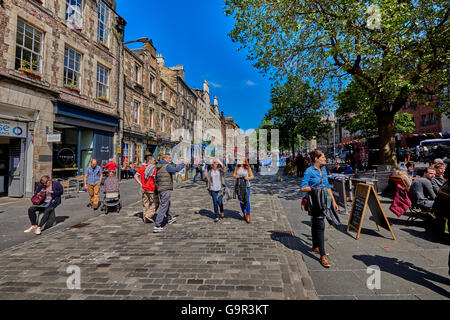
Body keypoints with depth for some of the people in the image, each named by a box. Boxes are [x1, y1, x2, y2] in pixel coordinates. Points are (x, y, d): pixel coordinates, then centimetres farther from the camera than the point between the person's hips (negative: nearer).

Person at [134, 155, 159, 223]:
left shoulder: (142, 167, 8)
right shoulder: (153, 168, -14)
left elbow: (135, 176, 7)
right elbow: (155, 179, -23)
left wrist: (140, 184, 5)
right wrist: (156, 186, -10)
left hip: (144, 189, 7)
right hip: (152, 189, -7)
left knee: (145, 204, 14)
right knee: (155, 203, 9)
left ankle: (145, 219, 21)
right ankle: (149, 215, 2)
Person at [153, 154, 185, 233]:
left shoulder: (158, 168, 14)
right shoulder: (167, 166, -12)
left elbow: (156, 179, 20)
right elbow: (176, 170, -28)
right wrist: (182, 165, -11)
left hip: (160, 189, 9)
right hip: (166, 189, -9)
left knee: (167, 204, 27)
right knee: (163, 207, -6)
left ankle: (170, 218, 47)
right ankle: (157, 226, -6)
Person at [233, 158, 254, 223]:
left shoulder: (248, 168, -6)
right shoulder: (237, 167, 2)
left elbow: (252, 176, -1)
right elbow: (234, 175, 10)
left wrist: (248, 177, -21)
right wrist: (236, 176, -13)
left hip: (246, 186, -3)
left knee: (247, 201, -6)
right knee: (241, 201, 10)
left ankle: (248, 216, 6)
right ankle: (244, 214, 27)